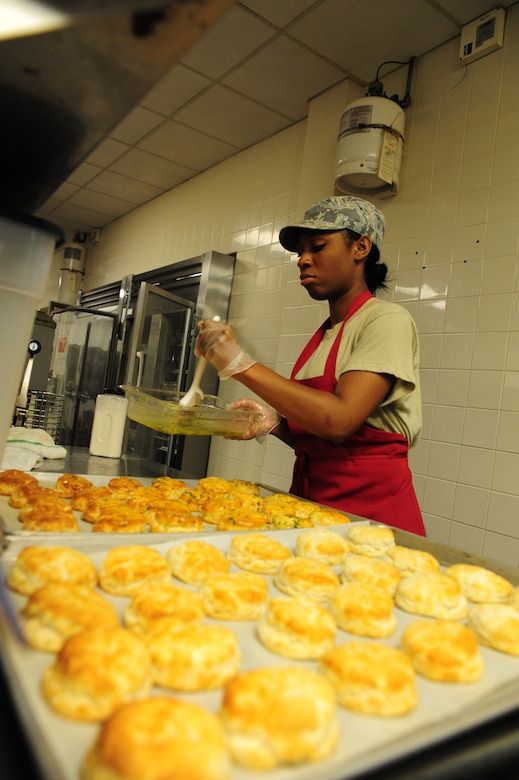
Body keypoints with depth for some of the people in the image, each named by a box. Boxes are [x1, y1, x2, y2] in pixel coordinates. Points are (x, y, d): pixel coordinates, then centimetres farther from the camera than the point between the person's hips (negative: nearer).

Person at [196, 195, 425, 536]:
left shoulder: (388, 320, -10)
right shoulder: (324, 333, 10)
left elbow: (339, 420, -25)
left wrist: (242, 364, -23)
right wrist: (277, 422, -5)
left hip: (369, 507, -6)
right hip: (311, 497, 6)